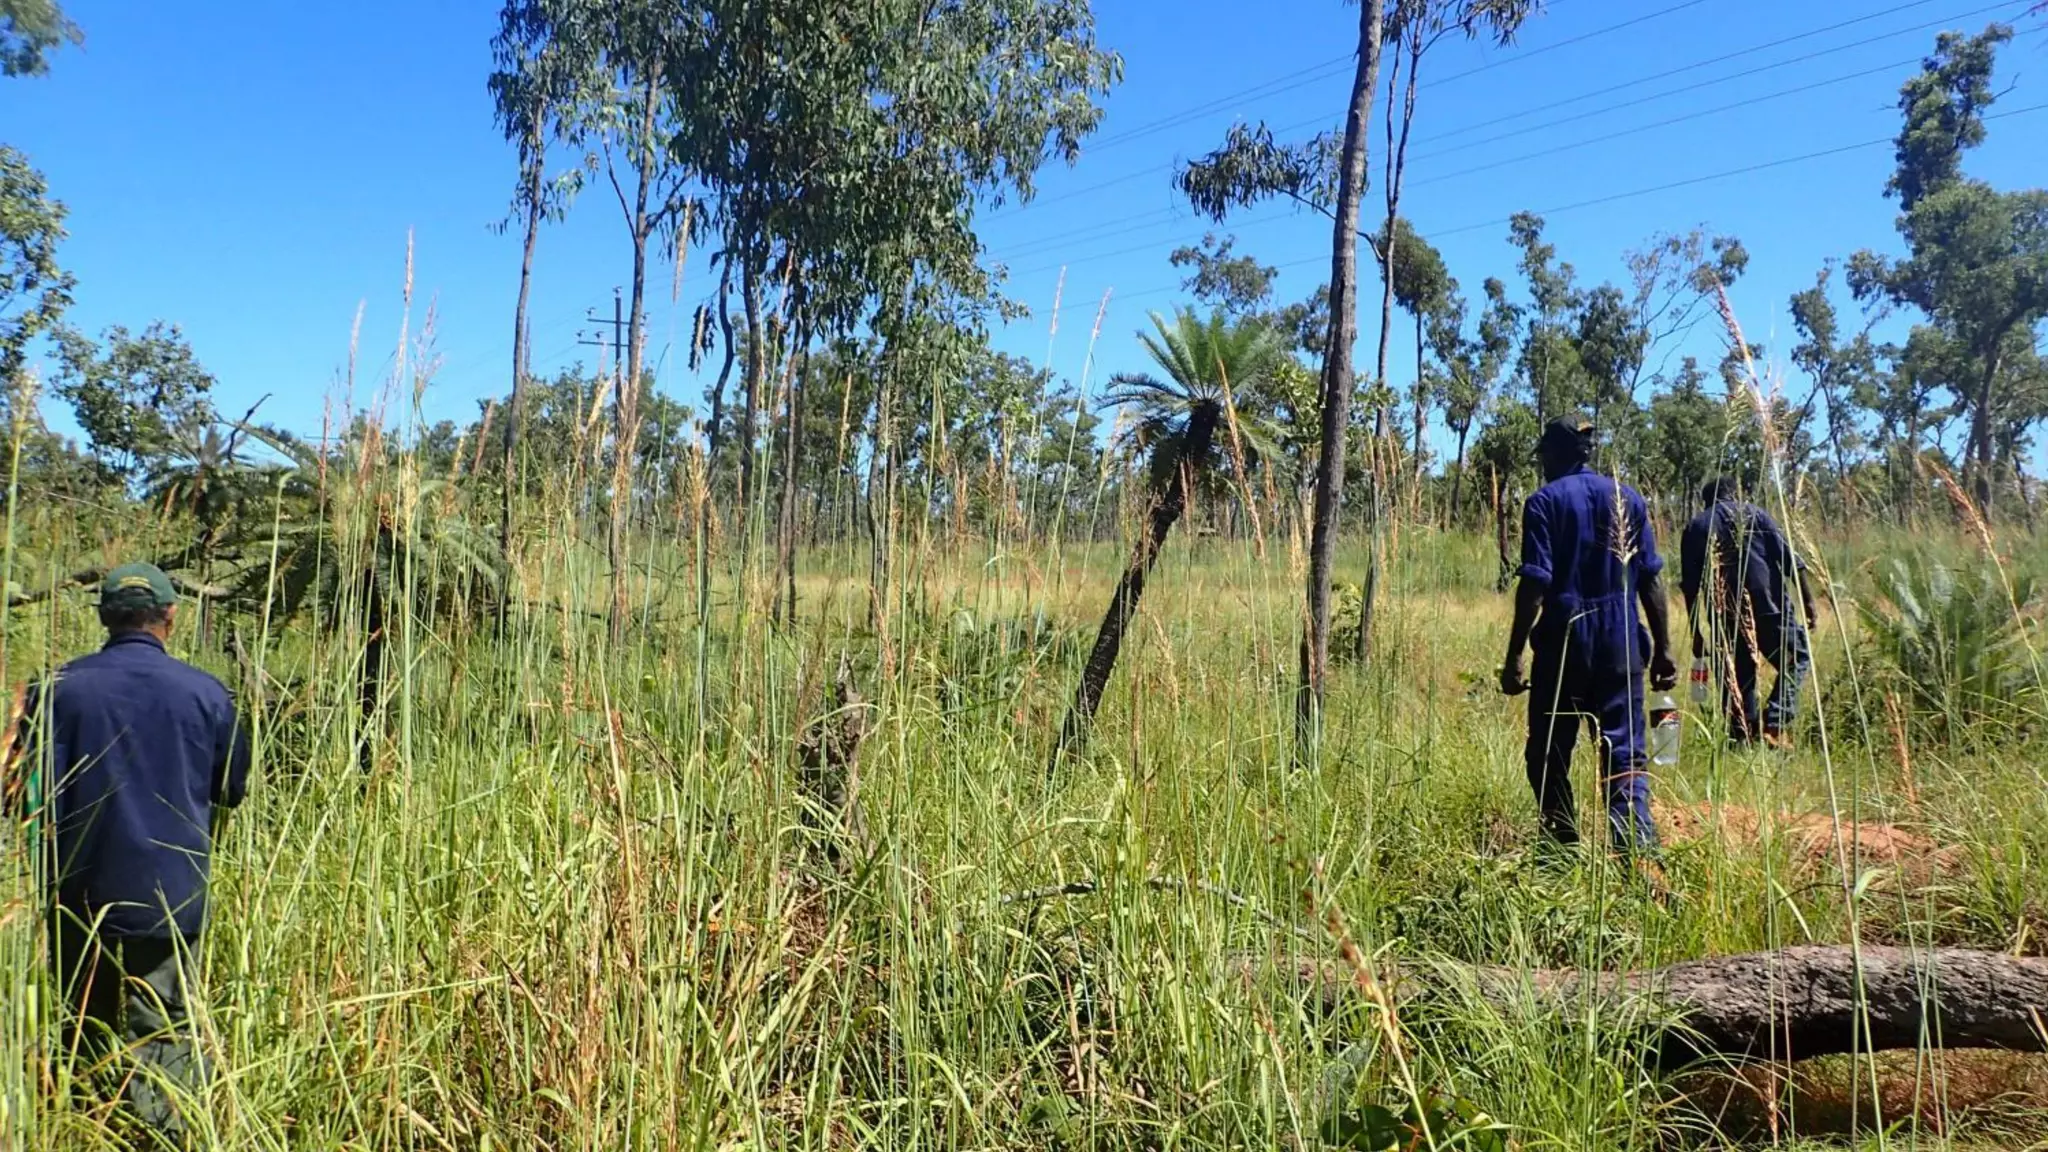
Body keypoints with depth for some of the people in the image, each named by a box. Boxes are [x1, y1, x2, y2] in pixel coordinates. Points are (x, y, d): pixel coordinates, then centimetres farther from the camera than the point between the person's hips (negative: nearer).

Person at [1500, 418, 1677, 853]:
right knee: (1625, 752, 3)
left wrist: (1514, 658, -10)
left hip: (1562, 642, -3)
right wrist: (1662, 648, 12)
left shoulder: (1545, 502, -4)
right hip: (1621, 644, 4)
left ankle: (1563, 848, 13)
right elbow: (1649, 581, 6)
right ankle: (1638, 848, -9)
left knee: (1548, 754, 9)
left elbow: (1535, 584, -11)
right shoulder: (1629, 499, 9)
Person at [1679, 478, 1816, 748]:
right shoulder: (1753, 514, 9)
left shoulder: (1694, 528, 12)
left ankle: (1742, 740, 8)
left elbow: (1690, 588, 7)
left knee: (1735, 680, 11)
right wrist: (1807, 600, 2)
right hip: (1768, 606, -2)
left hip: (1723, 616, 2)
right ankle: (1775, 724, -6)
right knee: (1796, 659, 10)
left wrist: (1697, 635, 10)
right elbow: (1788, 559, -1)